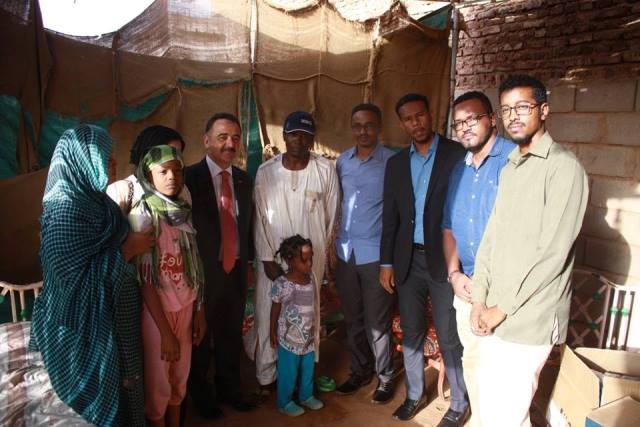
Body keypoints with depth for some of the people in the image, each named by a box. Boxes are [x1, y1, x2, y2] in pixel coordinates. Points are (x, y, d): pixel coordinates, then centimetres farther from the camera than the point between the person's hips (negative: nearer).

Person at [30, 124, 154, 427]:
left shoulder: (91, 198, 4)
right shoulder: (67, 206, -23)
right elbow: (75, 276, -28)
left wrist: (131, 242, 4)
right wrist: (128, 249, -21)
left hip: (109, 318, 8)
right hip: (88, 328, -8)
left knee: (116, 391, 23)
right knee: (102, 401, 12)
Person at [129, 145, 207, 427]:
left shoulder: (184, 212, 1)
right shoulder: (142, 215, -16)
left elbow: (194, 267, 5)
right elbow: (144, 279, -17)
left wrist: (199, 312, 5)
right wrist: (165, 331, -16)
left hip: (185, 307, 5)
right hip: (156, 311, -5)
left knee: (180, 375, 18)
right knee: (158, 381, 13)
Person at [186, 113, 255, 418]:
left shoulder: (243, 179, 6)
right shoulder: (189, 177, -12)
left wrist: (248, 264, 12)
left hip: (236, 270, 5)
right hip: (203, 273, -4)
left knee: (231, 335, 17)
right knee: (200, 336, 15)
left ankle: (228, 388, 40)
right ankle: (201, 394, 38)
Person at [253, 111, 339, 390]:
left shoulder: (326, 170, -5)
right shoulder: (266, 171, -3)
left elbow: (331, 214, 3)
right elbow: (261, 218, -2)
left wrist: (320, 250, 8)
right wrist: (268, 259, -5)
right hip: (273, 257, 1)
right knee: (268, 316, 7)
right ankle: (266, 377, 26)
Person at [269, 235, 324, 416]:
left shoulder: (311, 278, -5)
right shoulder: (281, 284, -22)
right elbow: (275, 310, -10)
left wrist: (314, 328, 14)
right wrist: (272, 333, -4)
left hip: (308, 336, 5)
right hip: (289, 338, -5)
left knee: (308, 369, 21)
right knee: (288, 372, 11)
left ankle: (306, 396, 43)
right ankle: (284, 402, 31)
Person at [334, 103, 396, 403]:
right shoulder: (342, 161, 7)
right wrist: (335, 241, 9)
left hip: (376, 254, -4)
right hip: (345, 251, 5)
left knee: (377, 322, 6)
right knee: (352, 318, 16)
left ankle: (385, 377, 27)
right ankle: (360, 370, 35)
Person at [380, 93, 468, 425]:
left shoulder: (458, 154, -5)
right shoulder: (396, 163, 8)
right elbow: (390, 217, 10)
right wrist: (386, 263, 7)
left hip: (445, 260, -4)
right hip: (408, 261, 4)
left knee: (449, 337, 6)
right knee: (411, 333, 15)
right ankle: (414, 394, 35)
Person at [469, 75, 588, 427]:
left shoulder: (563, 166, -11)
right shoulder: (509, 168, 14)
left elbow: (552, 252, -17)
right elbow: (491, 236, 10)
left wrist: (502, 308, -13)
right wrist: (480, 299, 2)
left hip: (529, 321, -7)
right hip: (494, 316, 7)